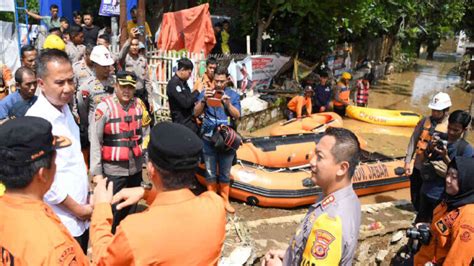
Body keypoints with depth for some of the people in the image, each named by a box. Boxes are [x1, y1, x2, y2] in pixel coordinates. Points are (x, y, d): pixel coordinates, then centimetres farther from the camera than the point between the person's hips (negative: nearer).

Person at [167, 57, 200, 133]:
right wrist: (197, 91, -14)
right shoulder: (174, 83, -18)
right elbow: (185, 103, -24)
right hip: (182, 123, -9)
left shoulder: (183, 82, 11)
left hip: (190, 121, 9)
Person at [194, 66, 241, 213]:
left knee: (225, 173, 11)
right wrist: (203, 100, -23)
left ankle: (225, 200, 25)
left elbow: (237, 116, -8)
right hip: (209, 139, 0)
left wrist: (228, 104, -24)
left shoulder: (233, 95, 0)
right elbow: (196, 113, -7)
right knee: (210, 173, 10)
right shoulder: (206, 93, -1)